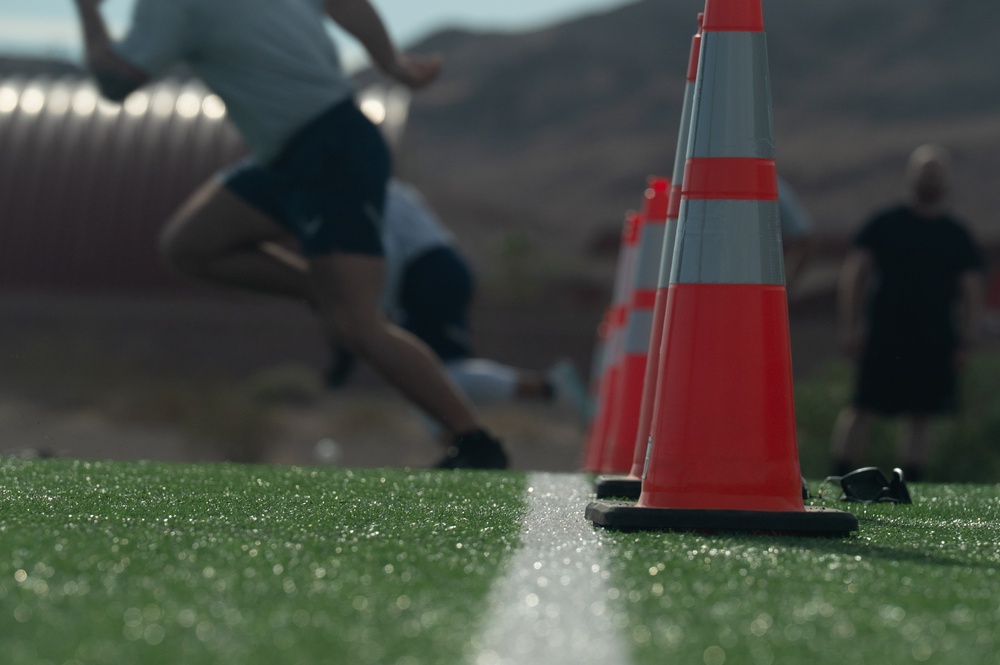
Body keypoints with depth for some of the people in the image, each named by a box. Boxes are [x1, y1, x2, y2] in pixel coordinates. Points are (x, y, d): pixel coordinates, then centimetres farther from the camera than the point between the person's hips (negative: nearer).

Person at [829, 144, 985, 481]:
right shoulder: (884, 224, 7)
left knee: (919, 415, 4)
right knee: (863, 407, -8)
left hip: (934, 341, 2)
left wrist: (966, 342, 3)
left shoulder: (957, 236, 12)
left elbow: (972, 292, 12)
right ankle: (839, 479, -6)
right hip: (883, 336, -2)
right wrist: (852, 325, -3)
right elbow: (853, 274, 6)